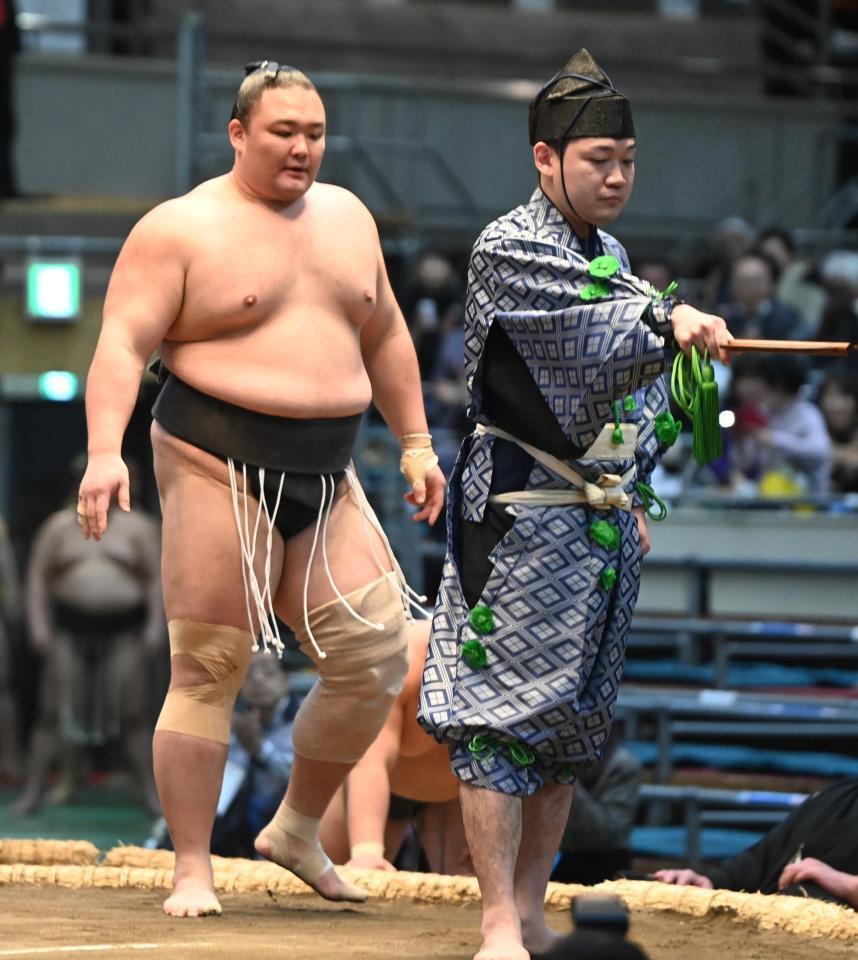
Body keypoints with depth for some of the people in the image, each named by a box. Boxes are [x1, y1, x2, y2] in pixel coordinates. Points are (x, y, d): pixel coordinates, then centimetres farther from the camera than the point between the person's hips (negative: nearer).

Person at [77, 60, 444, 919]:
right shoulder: (181, 229, -4)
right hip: (219, 468, -6)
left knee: (373, 662, 1)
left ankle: (297, 829, 21)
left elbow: (384, 336, 26)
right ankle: (191, 871, 0)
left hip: (325, 478, 6)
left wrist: (415, 443, 23)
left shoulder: (346, 218, 16)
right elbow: (123, 343, -11)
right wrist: (104, 451, -24)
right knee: (207, 670, -5)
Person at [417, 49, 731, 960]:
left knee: (570, 718, 11)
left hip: (599, 522, 8)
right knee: (503, 713, -9)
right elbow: (584, 333, -29)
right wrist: (667, 319, -46)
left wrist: (628, 499, 16)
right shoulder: (507, 251, -10)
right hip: (519, 520, -8)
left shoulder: (611, 257, 16)